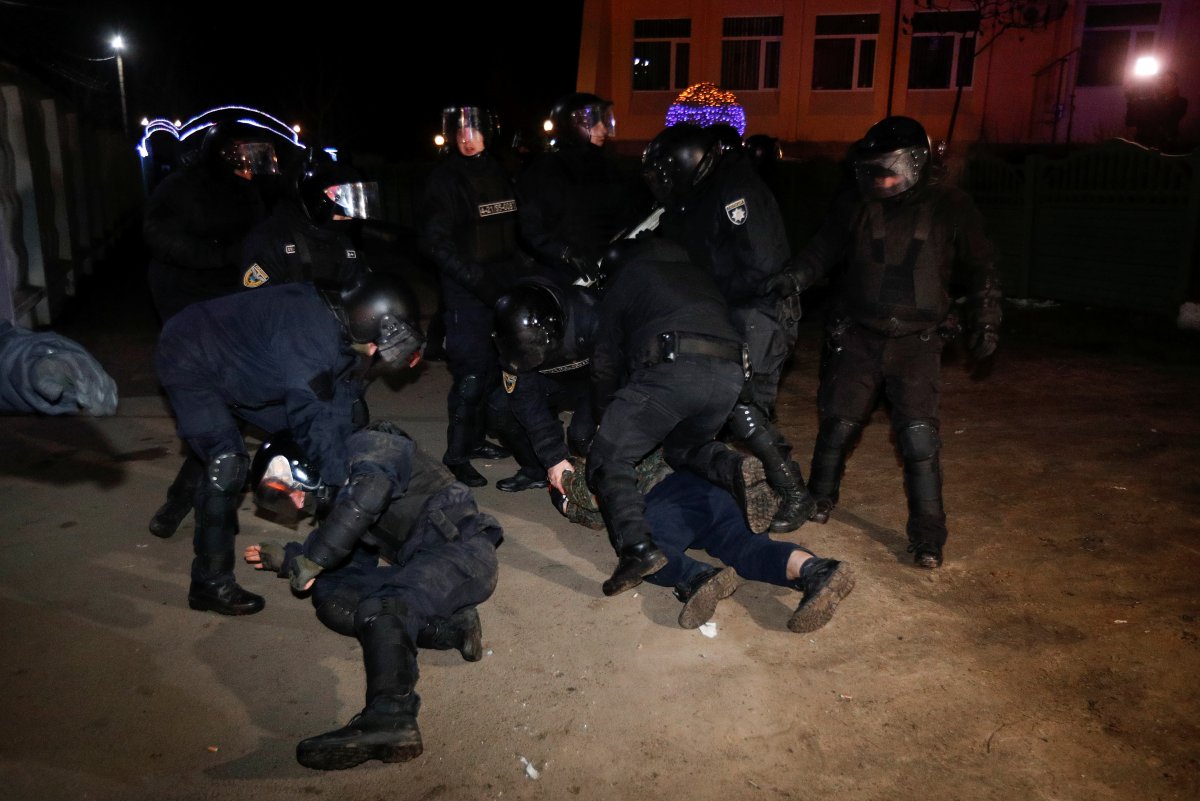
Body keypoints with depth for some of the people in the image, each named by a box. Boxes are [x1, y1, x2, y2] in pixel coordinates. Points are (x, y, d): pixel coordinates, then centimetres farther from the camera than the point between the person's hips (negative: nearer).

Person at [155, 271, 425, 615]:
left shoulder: (341, 329, -8)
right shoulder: (311, 335, -36)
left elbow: (340, 406, -3)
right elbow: (314, 416, -33)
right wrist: (341, 480, -23)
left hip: (235, 367, 9)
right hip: (190, 364, -9)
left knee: (292, 430, 10)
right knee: (227, 465, -19)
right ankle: (210, 583, -7)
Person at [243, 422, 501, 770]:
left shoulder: (366, 447, -4)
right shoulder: (338, 495, 23)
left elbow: (368, 494, -27)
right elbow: (359, 562, 29)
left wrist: (313, 559, -19)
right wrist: (286, 558, 26)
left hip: (463, 548, -9)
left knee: (380, 607, -32)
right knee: (332, 600, -4)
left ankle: (390, 719, -52)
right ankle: (451, 625, -12)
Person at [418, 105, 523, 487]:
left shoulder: (498, 173, 15)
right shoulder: (445, 179, -7)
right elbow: (436, 243, -14)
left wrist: (516, 273, 11)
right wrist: (476, 279, -20)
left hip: (502, 287, 7)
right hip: (466, 293, -7)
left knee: (494, 366, 11)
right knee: (472, 372, -9)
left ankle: (475, 439, 25)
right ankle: (456, 453, 2)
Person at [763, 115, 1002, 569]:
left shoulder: (950, 207, -1)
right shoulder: (856, 204, 1)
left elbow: (980, 267, 8)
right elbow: (823, 250, 5)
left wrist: (986, 322, 6)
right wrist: (793, 279, -14)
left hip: (917, 342, -1)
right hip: (858, 336, 2)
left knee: (919, 438, -6)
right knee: (838, 424, 5)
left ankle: (928, 538, 6)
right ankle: (820, 500, 31)